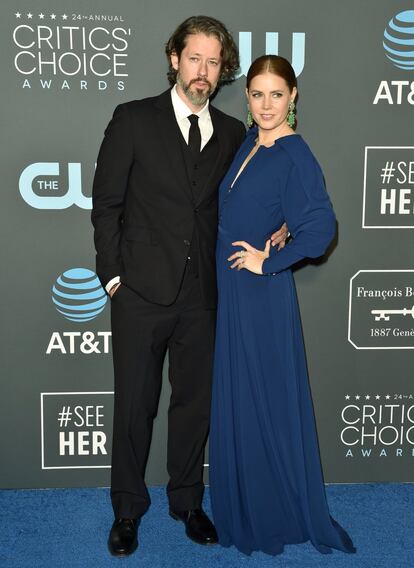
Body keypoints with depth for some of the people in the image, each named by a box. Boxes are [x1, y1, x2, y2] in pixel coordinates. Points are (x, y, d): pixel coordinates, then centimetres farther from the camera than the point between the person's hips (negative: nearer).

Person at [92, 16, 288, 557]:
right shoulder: (133, 119, -1)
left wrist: (270, 232, -6)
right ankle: (128, 509, 26)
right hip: (142, 291, -2)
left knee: (195, 401, 13)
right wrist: (113, 273, -5)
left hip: (202, 293, 3)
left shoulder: (233, 134, 8)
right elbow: (106, 202, 0)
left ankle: (187, 500, 33)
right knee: (134, 404, 8)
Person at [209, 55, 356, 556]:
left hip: (263, 295, -8)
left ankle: (281, 515, 24)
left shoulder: (294, 155, -17)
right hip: (233, 290, 8)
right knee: (236, 398, 17)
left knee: (268, 399, 4)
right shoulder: (248, 141, 7)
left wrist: (268, 261, -18)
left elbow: (321, 227, -27)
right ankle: (244, 509, 35)